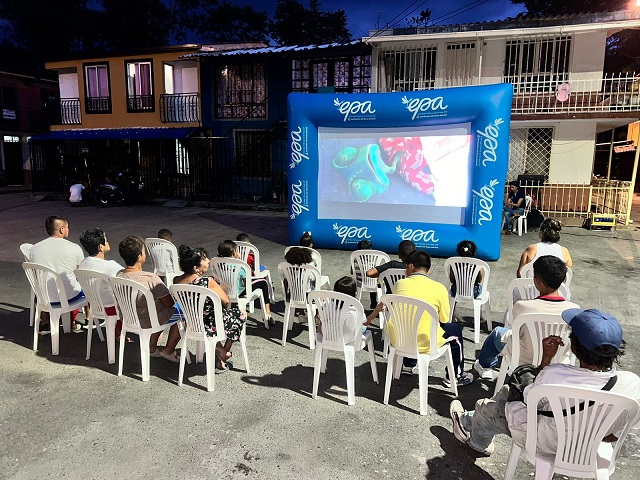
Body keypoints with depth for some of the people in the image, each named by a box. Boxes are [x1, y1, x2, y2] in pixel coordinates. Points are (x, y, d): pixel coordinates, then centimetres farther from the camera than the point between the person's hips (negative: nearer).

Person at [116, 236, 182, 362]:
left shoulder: (119, 275, -10)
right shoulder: (151, 278, -30)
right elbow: (169, 303, -20)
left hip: (128, 319, 7)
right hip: (148, 322, -7)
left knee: (159, 309, 32)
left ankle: (152, 347, 29)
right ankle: (168, 351, 17)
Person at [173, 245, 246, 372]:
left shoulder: (176, 281, -10)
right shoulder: (208, 282, -28)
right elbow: (226, 302, -14)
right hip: (209, 327, -6)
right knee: (241, 315, 21)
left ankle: (219, 352, 38)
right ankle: (224, 354, 34)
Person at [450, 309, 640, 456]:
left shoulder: (554, 374, -37)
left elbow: (528, 401, -13)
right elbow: (613, 435, -8)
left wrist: (546, 357, -12)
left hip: (547, 446, -5)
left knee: (486, 406, 22)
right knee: (507, 390, 24)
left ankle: (478, 442, 54)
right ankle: (468, 420, 49)